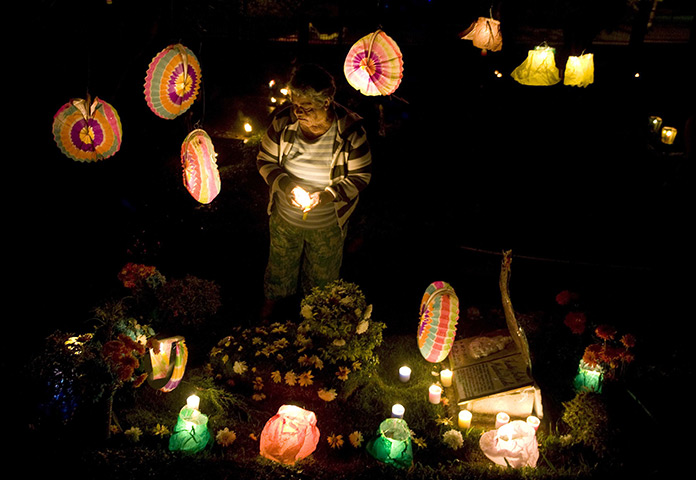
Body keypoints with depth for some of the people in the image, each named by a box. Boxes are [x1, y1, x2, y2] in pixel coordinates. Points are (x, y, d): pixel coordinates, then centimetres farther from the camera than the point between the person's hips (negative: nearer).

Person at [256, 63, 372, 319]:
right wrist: (287, 186, -26)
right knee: (281, 260, 28)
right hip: (284, 216, 2)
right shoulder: (283, 120, -20)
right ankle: (274, 295, 59)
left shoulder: (350, 130, -26)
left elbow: (361, 176, -16)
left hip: (328, 223, -1)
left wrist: (327, 196, -30)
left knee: (322, 269, 25)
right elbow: (265, 160, -8)